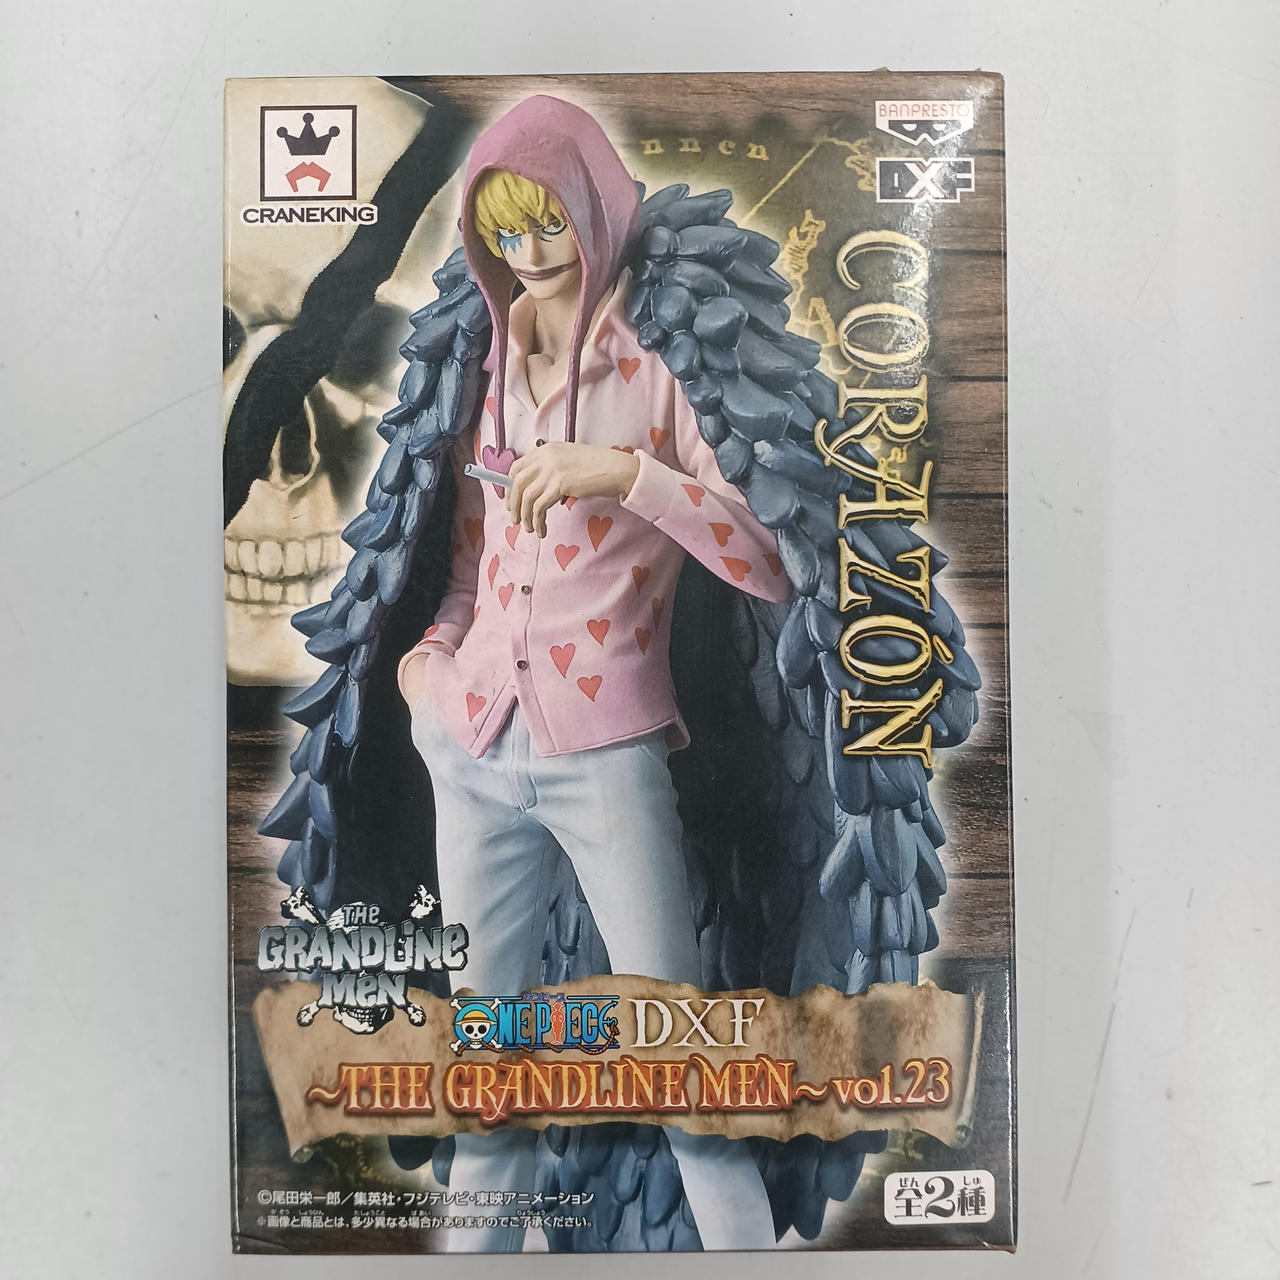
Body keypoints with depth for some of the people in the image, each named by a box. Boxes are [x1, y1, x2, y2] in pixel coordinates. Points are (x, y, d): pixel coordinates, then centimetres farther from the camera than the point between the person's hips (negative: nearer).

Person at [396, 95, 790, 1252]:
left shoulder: (658, 374, -3)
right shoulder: (490, 367, 12)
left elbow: (772, 570, -13)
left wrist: (627, 472, -23)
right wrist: (432, 649, 5)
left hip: (604, 754, -4)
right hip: (472, 745, 5)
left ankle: (746, 1241, 22)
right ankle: (481, 1240, 34)